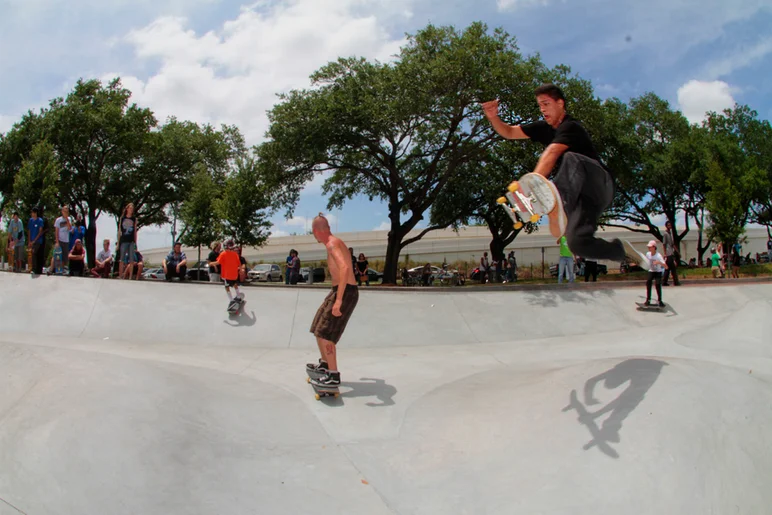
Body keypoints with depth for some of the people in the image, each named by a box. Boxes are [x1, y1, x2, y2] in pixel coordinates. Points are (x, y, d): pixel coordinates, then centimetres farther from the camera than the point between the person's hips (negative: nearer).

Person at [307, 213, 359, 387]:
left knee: (325, 333, -10)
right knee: (318, 330, 19)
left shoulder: (332, 244, -15)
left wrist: (338, 300, -35)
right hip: (342, 291, 10)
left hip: (345, 293, -10)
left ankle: (333, 376, -5)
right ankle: (324, 364, 34)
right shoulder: (334, 242, 17)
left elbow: (344, 268, -31)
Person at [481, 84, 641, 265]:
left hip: (599, 185, -7)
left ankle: (559, 205, -64)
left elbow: (550, 155, -29)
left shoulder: (571, 127, -13)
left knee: (570, 158, -36)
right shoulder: (544, 128, 13)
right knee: (578, 243, -13)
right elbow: (509, 132, 14)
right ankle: (622, 250, 14)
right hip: (580, 193, 7)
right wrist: (493, 117, -7)